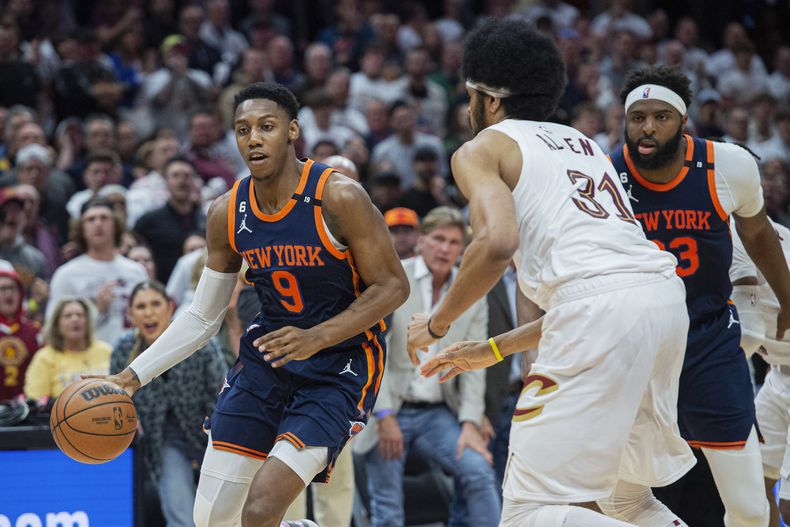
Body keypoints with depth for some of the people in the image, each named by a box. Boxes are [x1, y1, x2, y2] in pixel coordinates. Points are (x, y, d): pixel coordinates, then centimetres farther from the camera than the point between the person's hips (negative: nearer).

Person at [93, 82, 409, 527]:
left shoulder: (338, 197, -18)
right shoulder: (228, 214, -2)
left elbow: (393, 286, -14)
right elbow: (203, 317, 9)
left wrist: (317, 338, -26)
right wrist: (132, 377, 2)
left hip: (340, 364, -6)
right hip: (268, 357, 6)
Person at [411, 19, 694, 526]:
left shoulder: (482, 148, 10)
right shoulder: (583, 144, 32)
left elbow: (498, 242, -11)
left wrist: (438, 322, 5)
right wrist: (495, 349, 37)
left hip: (598, 310, -8)